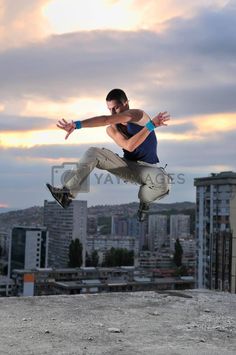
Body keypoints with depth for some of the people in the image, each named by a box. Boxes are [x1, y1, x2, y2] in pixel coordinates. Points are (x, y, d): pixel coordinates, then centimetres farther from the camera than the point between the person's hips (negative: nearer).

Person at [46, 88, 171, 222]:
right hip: (128, 166, 4)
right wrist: (151, 125, -30)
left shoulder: (138, 115, -17)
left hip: (148, 168, -4)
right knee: (93, 152, -15)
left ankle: (144, 201, -5)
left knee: (164, 182, -40)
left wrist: (77, 124, -43)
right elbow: (129, 146, -21)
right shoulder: (112, 129, -1)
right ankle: (68, 194, -20)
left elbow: (106, 120, -34)